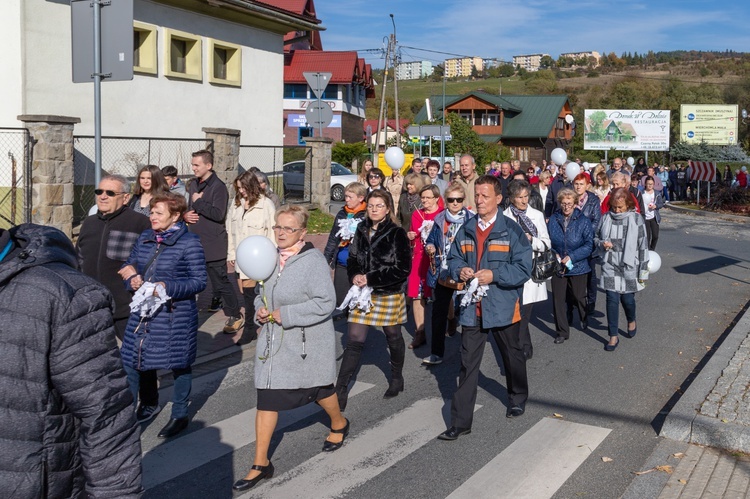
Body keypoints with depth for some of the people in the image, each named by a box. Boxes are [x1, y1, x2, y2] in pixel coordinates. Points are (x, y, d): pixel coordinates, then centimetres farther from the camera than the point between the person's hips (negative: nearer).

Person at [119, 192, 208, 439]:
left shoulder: (189, 243, -11)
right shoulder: (145, 238, 7)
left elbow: (199, 281, -13)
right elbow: (129, 267, 16)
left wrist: (168, 287, -23)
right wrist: (133, 279, -7)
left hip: (175, 315, -5)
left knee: (179, 364, 10)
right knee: (129, 362, 7)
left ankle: (179, 415, 28)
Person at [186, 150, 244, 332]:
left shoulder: (218, 187, -15)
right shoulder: (193, 184, 10)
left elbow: (218, 214, -25)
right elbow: (186, 206, 22)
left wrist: (198, 202, -19)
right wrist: (185, 214, 0)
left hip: (213, 243, -8)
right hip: (195, 241, 8)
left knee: (220, 279, -6)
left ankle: (235, 315, 2)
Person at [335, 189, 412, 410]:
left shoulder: (397, 234, -12)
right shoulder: (362, 230, 4)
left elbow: (402, 269, -16)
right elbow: (353, 259, 11)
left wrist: (370, 279, -20)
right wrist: (355, 276, -12)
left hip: (389, 295, -3)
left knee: (393, 338, 16)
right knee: (354, 341, -1)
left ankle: (397, 378, 40)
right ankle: (341, 390, 1)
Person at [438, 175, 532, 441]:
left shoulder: (511, 230, -9)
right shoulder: (466, 230, 5)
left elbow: (523, 269, -12)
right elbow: (453, 258, 14)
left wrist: (494, 275, -23)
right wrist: (459, 270, -9)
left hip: (504, 306, -2)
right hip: (472, 307, 3)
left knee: (512, 356, 20)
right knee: (468, 364, 2)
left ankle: (518, 398, 47)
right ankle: (461, 421, 6)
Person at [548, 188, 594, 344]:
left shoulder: (583, 221, -8)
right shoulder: (553, 220, -2)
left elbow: (589, 245, -10)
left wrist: (572, 257, -19)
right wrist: (554, 255, -12)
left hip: (578, 267, -2)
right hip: (557, 267, 2)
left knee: (578, 297, 13)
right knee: (558, 299, 3)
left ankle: (584, 318, 46)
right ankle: (562, 332, 16)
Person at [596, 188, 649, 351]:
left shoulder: (636, 219, -7)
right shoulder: (606, 218, -1)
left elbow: (643, 246, -3)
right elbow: (596, 238, 12)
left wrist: (643, 271, -3)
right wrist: (602, 244, -12)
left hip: (629, 267, -1)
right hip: (610, 266, 1)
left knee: (627, 298, 8)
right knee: (612, 299, -2)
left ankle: (631, 322, 42)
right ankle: (613, 336, 8)